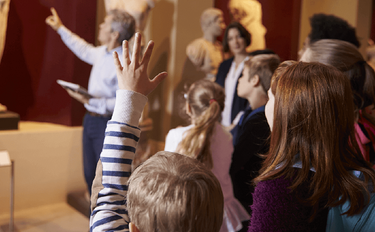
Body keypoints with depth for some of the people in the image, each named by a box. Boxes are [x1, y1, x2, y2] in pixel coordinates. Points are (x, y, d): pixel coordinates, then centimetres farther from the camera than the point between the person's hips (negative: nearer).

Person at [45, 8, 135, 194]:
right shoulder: (102, 53, 4)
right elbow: (85, 50, 28)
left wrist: (90, 101, -28)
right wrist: (60, 28, 34)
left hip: (108, 124, -9)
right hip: (91, 119, 9)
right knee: (90, 174, 20)